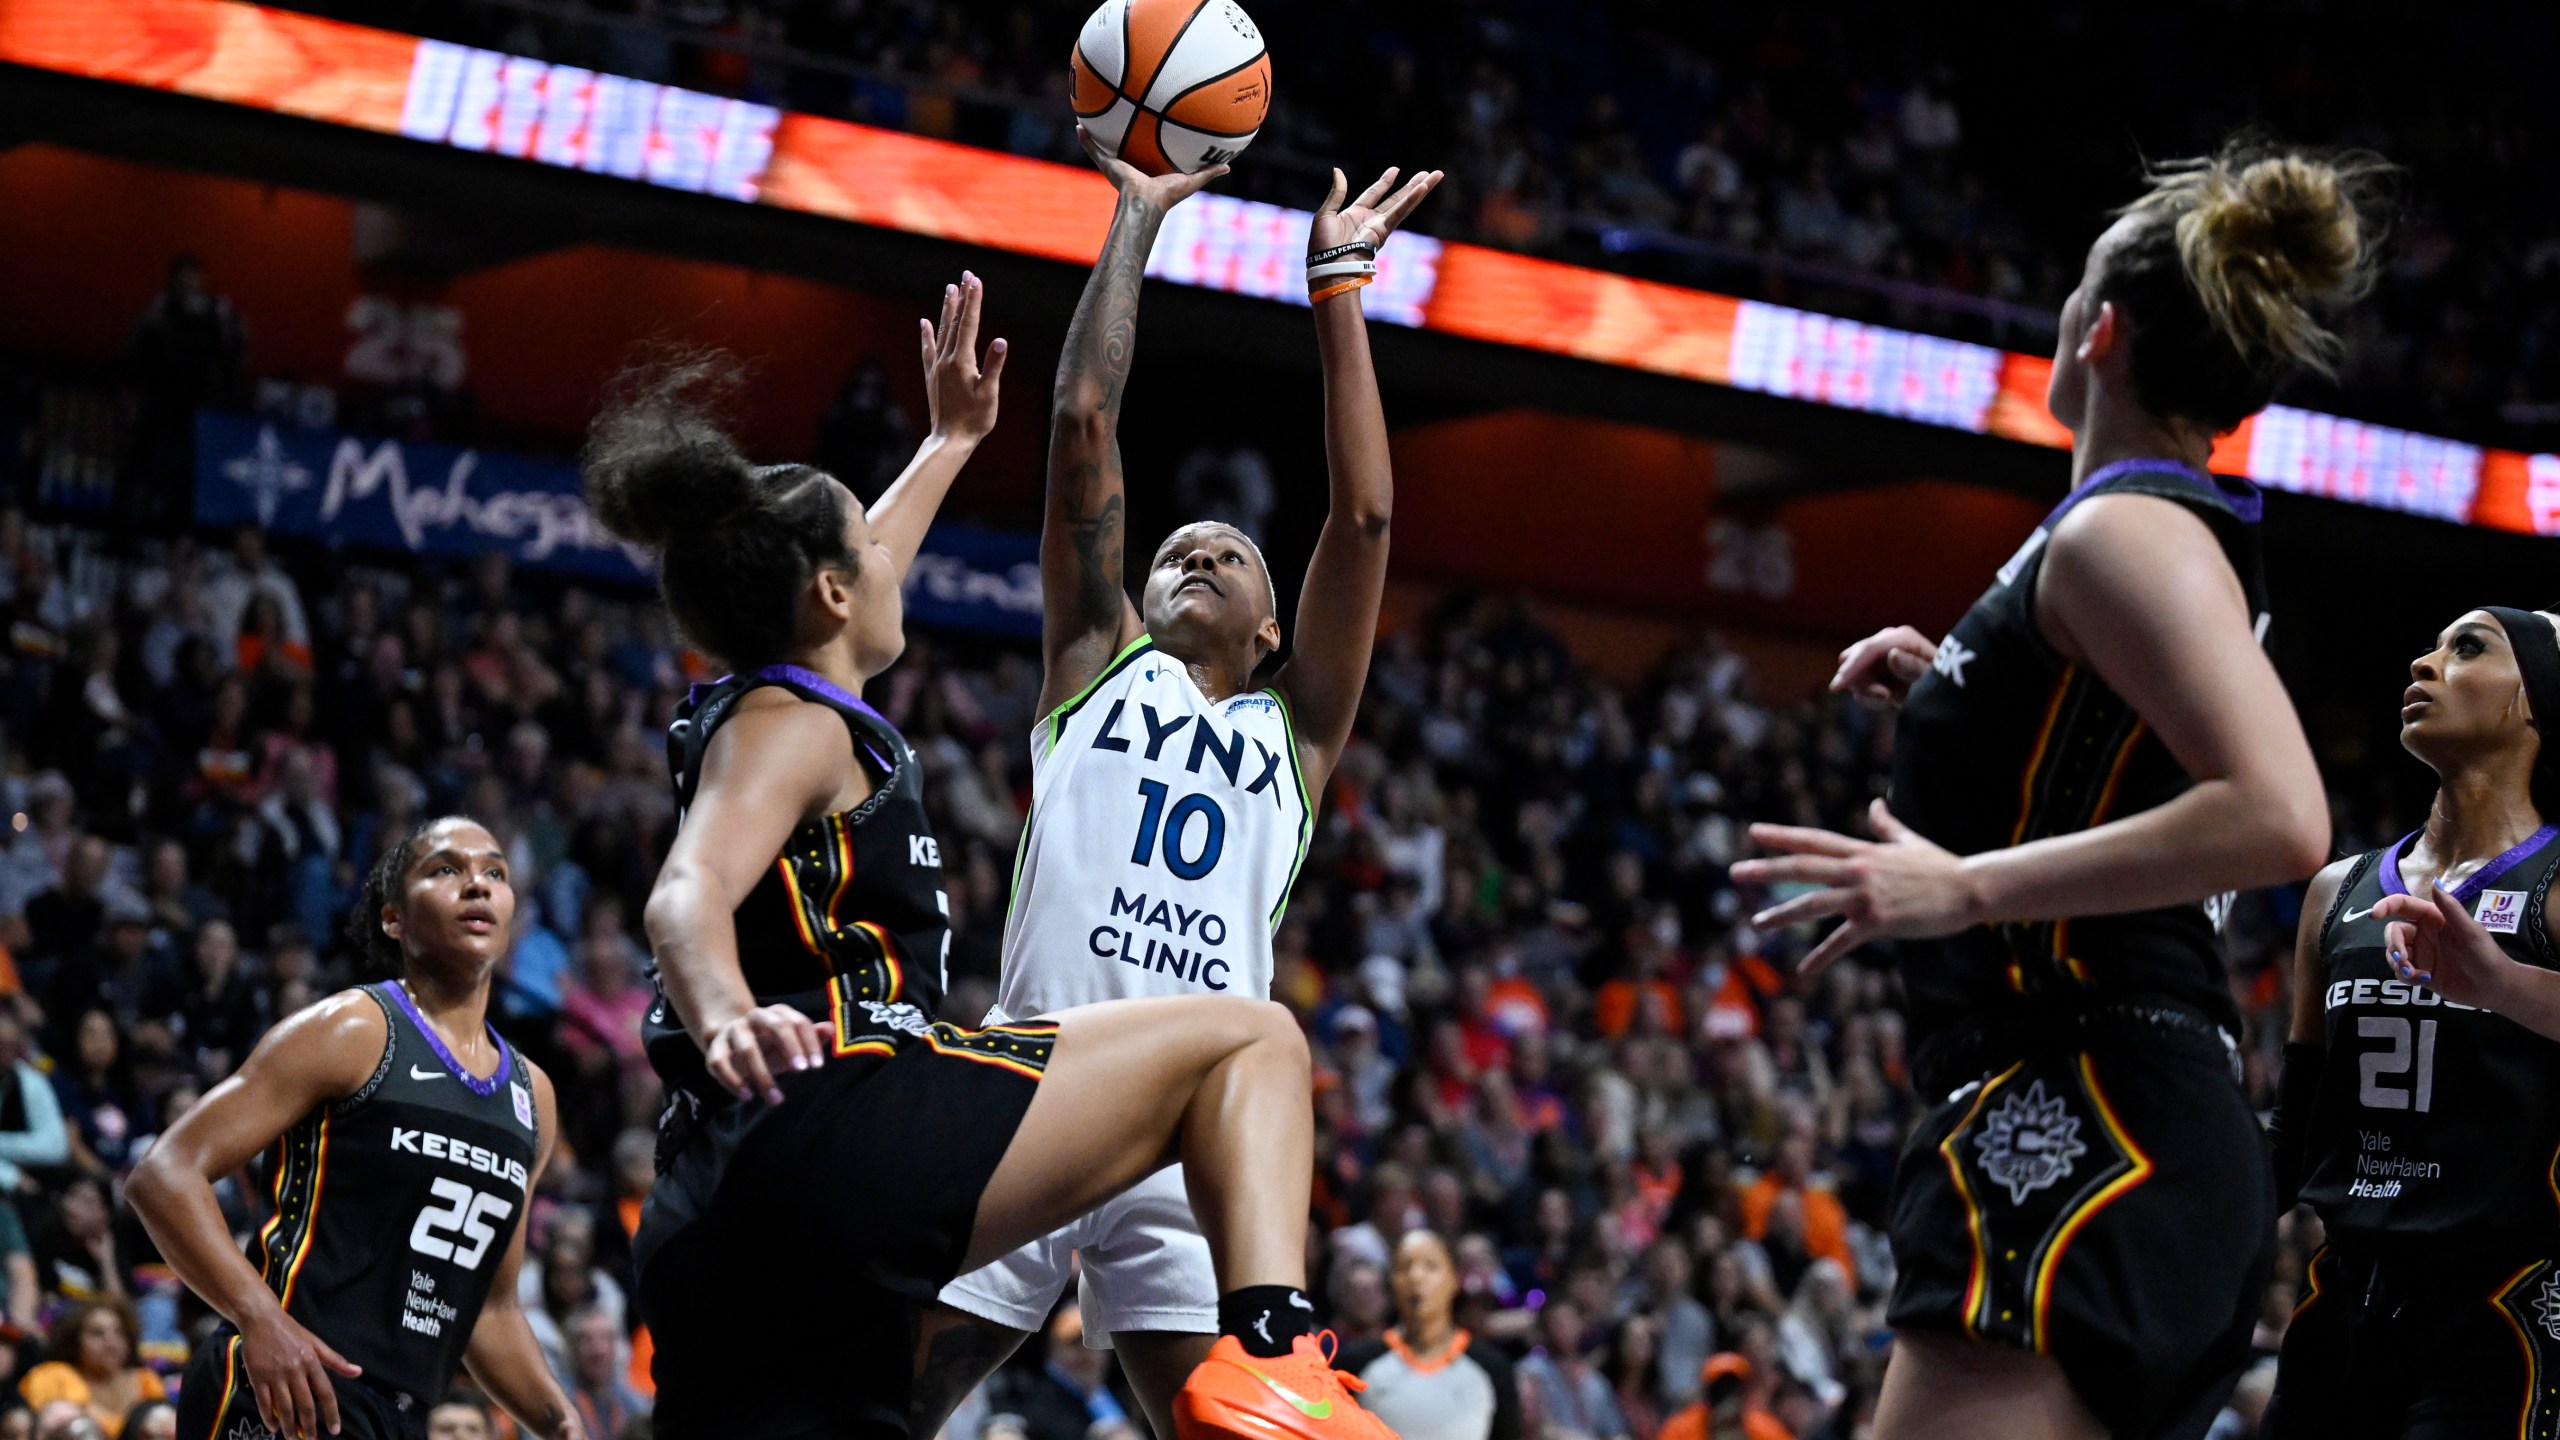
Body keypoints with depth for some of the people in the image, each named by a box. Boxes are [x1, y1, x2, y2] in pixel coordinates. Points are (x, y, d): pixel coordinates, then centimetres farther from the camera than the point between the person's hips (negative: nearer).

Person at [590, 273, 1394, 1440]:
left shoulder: (742, 711, 28)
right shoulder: (791, 724, 1)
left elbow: (852, 579, 50)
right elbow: (687, 894, -19)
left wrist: (951, 442, 63)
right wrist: (729, 1019, -40)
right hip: (834, 1127, -9)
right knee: (1250, 1041, -1)